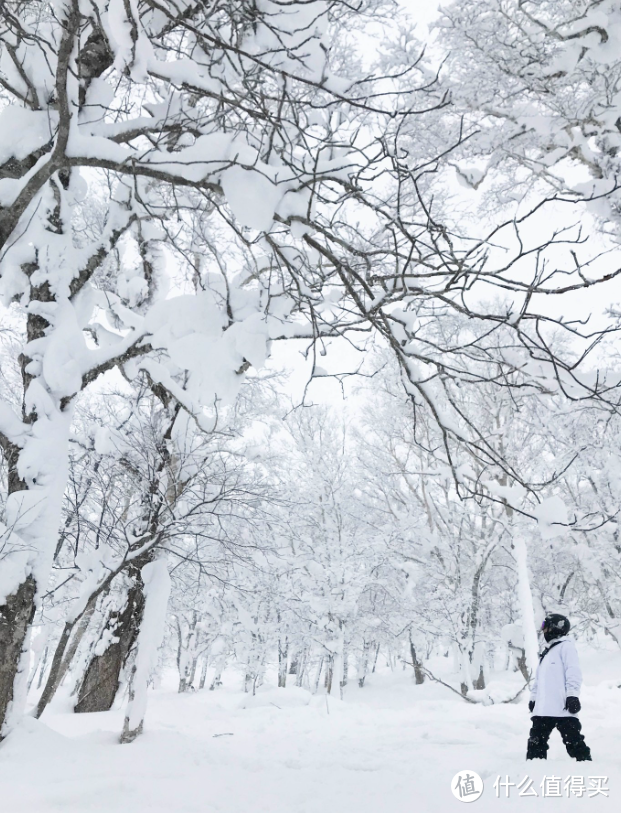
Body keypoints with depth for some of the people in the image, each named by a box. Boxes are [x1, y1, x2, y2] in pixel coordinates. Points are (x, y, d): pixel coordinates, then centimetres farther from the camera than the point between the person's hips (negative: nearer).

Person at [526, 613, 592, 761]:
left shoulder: (565, 646, -2)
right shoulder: (546, 652, 25)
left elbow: (573, 672, -14)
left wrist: (572, 695, -22)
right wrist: (533, 697, 23)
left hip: (562, 707, -9)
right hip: (543, 708, 9)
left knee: (573, 740, -6)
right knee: (536, 741, 10)